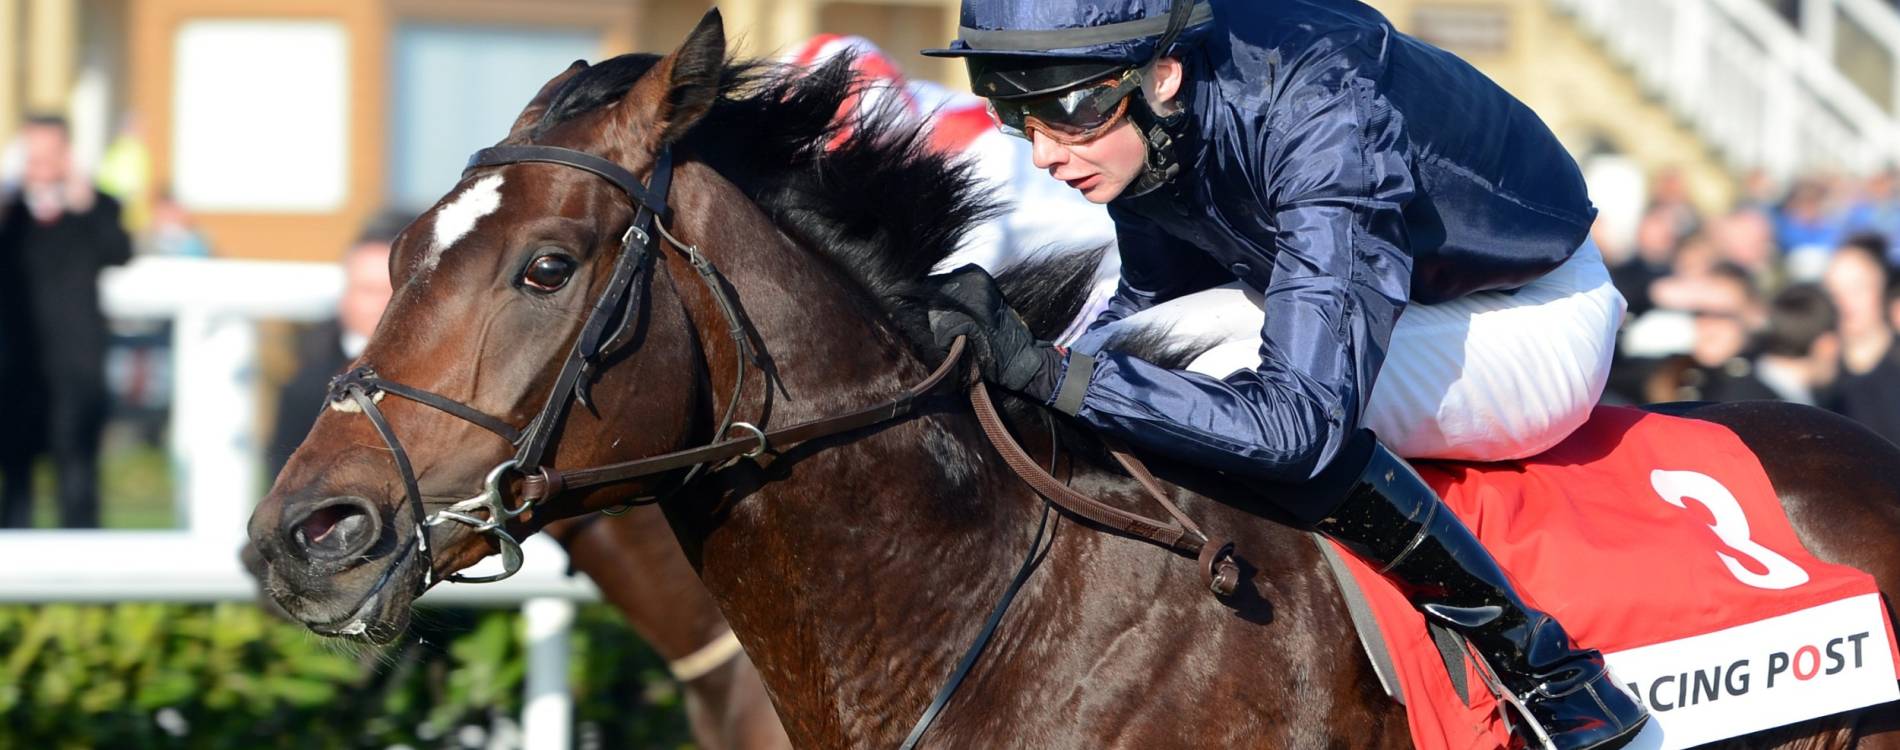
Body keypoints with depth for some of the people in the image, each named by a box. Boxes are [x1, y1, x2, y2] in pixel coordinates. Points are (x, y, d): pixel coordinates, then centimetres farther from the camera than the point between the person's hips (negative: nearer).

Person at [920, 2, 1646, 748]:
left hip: (1533, 319, -8)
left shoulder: (1326, 120, -38)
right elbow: (1158, 295, 4)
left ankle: (1539, 660, -20)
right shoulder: (1136, 118, -16)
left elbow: (1302, 420, -43)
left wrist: (1044, 370, -46)